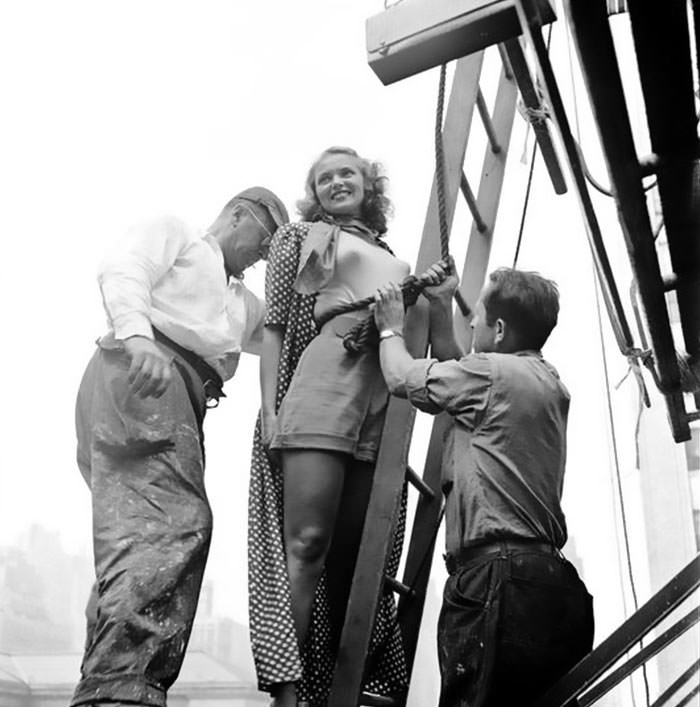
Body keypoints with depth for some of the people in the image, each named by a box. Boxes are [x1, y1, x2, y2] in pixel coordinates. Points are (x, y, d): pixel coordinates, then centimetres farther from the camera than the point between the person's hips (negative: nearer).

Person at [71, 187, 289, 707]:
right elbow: (123, 271, -1)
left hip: (186, 401, 9)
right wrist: (137, 334, -24)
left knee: (141, 532, -2)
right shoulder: (174, 233, 18)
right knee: (173, 524, -25)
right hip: (140, 372, -9)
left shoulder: (243, 303, 39)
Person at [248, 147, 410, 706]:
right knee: (306, 544, -12)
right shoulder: (299, 235, 16)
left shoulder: (389, 257, 29)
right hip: (322, 383, -5)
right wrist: (270, 407, -6)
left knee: (356, 555, 2)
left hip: (383, 403, 5)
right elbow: (274, 325, 6)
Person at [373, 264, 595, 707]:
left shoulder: (493, 371, -8)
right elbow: (453, 377, 28)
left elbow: (402, 378, 4)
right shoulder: (549, 382, 18)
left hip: (497, 575, -9)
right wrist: (440, 309, 30)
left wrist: (390, 327, 22)